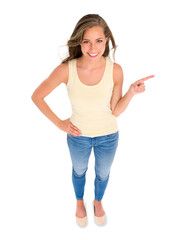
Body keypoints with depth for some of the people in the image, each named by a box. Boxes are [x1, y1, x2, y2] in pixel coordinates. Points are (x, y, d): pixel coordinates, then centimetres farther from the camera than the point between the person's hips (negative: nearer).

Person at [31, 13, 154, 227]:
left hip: (108, 136, 1)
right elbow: (36, 96, -12)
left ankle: (98, 201, 62)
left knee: (103, 173, 27)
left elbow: (115, 111, -13)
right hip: (78, 135, 0)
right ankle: (80, 201, 62)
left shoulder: (115, 70, -22)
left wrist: (132, 91, -28)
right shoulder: (66, 70, -25)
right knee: (79, 171, 28)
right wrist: (59, 123, -13)